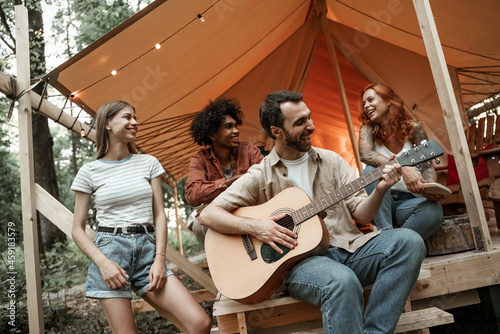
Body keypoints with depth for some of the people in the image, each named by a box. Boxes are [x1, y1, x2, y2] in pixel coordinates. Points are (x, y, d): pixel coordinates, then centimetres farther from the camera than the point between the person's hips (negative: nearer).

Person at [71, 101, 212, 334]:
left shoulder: (148, 163, 10)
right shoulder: (89, 172, 3)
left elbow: (159, 215, 7)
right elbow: (77, 230, 4)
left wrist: (160, 258, -5)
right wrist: (103, 262, -11)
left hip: (148, 250, 2)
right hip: (110, 250, -2)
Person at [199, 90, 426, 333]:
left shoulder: (331, 161, 13)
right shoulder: (260, 176, 2)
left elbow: (361, 214, 9)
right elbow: (207, 214, -2)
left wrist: (379, 190, -11)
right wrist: (253, 227, -16)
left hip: (348, 248, 5)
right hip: (300, 258, -5)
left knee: (409, 242, -20)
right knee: (343, 282, -37)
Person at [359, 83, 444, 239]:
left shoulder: (413, 128, -1)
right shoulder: (368, 129, -1)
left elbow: (427, 166, -4)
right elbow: (364, 154, -23)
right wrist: (402, 168, -38)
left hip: (409, 200, 0)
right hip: (379, 202, 0)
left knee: (434, 210, -31)